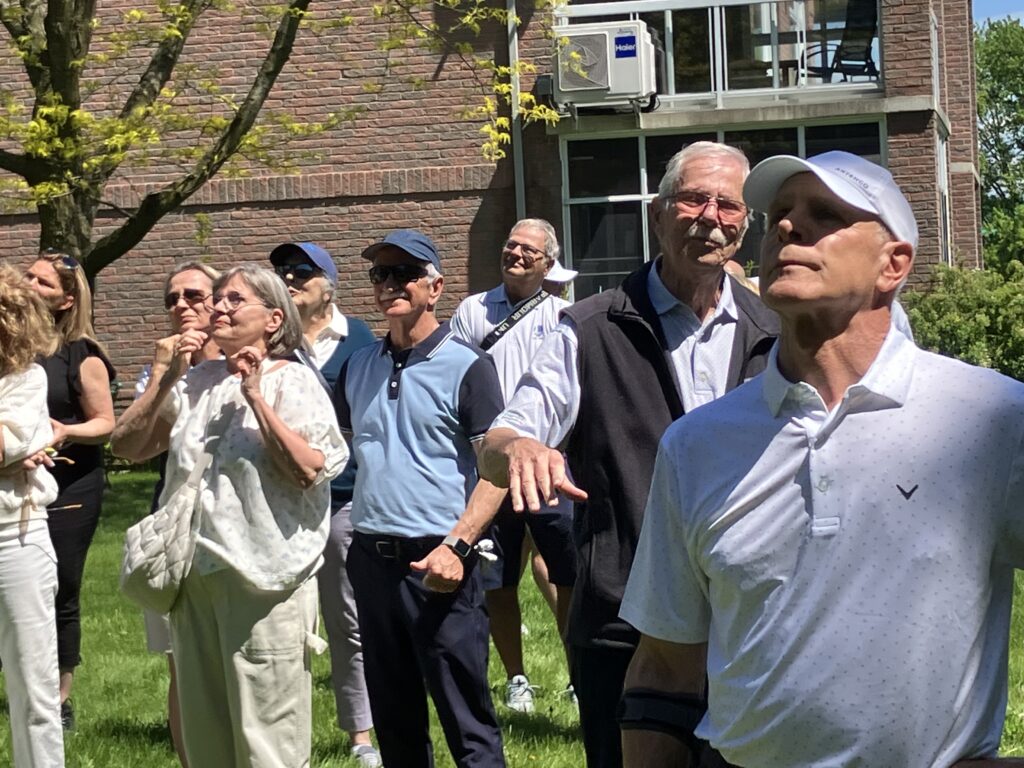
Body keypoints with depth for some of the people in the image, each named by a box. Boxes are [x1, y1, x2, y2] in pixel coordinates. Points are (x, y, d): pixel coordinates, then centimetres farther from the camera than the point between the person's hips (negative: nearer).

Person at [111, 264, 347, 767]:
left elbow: (309, 471, -17)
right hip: (195, 574, 6)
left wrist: (255, 397, -15)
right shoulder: (197, 381, 11)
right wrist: (167, 378, -2)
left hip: (264, 578, -6)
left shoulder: (291, 382, -4)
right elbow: (133, 447, 7)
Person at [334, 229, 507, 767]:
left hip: (437, 564, -6)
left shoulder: (465, 367, -5)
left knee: (468, 723, -3)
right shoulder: (358, 367, 11)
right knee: (393, 718, 15)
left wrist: (456, 546, -20)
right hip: (372, 558, 6)